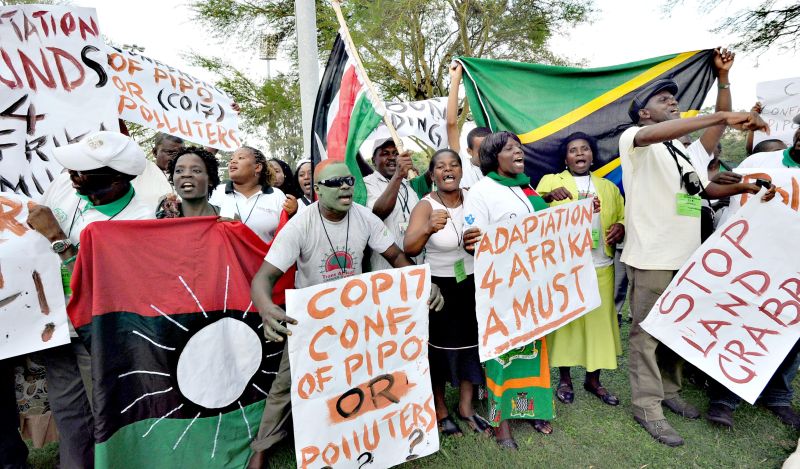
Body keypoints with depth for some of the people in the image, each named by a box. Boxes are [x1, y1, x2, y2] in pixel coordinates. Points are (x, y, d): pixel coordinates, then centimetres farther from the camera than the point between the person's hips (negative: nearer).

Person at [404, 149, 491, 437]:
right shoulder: (425, 206, -14)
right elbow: (409, 249, -29)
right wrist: (428, 229, -47)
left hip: (472, 283, 4)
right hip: (439, 286, -4)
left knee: (471, 341, 14)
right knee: (441, 345, 9)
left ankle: (466, 407, 34)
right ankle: (440, 409, 31)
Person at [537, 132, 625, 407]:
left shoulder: (608, 186, 19)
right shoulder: (551, 180, 6)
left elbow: (623, 218, 19)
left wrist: (621, 227, -4)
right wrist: (548, 197, -30)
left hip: (600, 266, 4)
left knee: (599, 321, 8)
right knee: (564, 320, 1)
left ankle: (593, 379, 25)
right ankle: (564, 378, 18)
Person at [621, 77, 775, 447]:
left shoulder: (682, 152, 21)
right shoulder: (632, 139, -5)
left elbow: (707, 189, 25)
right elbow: (651, 135, -29)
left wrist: (744, 187, 6)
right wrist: (723, 118, -32)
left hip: (684, 255, 8)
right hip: (651, 256, -8)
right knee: (646, 333, 0)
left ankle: (668, 392, 32)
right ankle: (647, 407, 11)